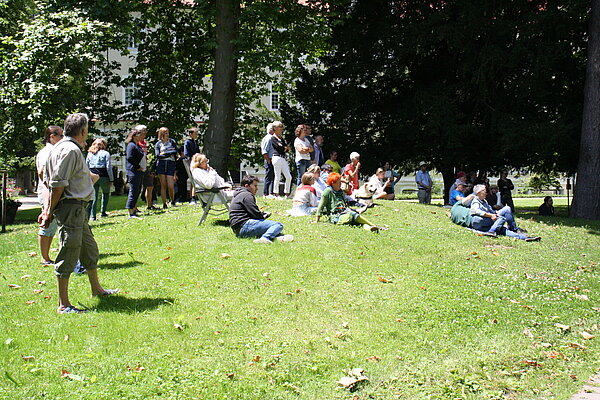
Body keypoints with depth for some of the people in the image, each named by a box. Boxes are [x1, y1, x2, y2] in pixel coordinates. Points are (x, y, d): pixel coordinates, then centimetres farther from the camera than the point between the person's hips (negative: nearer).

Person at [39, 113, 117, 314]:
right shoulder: (71, 150, -17)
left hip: (77, 208, 11)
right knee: (69, 254, -5)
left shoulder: (61, 147, 16)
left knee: (89, 248, 22)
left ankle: (96, 289, 38)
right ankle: (63, 305, 3)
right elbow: (58, 185, -21)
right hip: (71, 206, -11)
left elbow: (53, 182, 16)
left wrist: (49, 210, 14)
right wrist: (50, 212, -14)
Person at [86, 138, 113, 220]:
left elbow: (86, 166, 10)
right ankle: (103, 212, 16)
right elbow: (108, 167, -6)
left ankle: (93, 216, -3)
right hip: (103, 176, -3)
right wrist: (111, 180, -3)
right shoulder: (105, 153, 0)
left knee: (94, 196, 4)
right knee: (106, 194, 18)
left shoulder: (89, 154, 12)